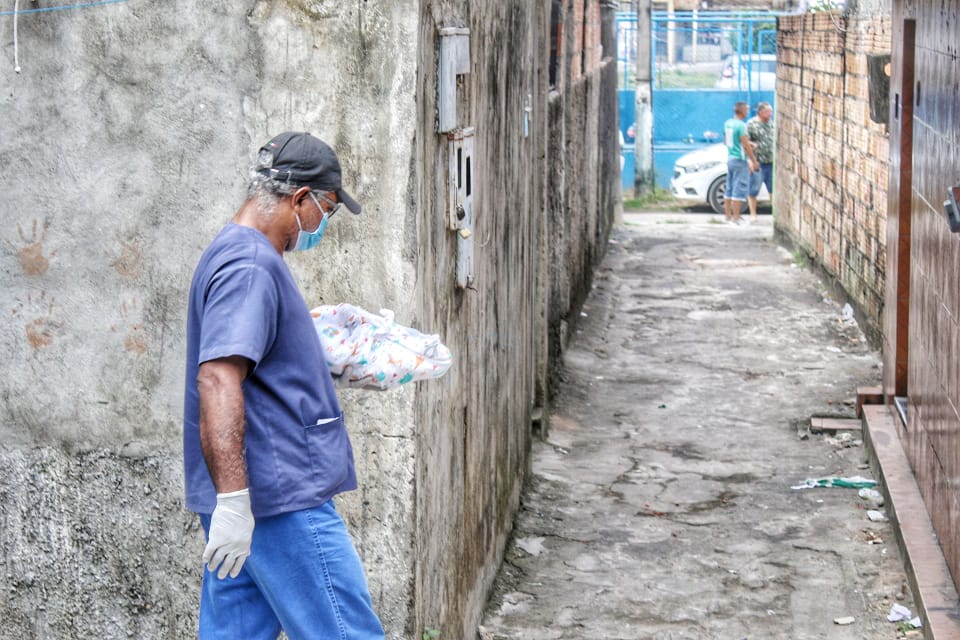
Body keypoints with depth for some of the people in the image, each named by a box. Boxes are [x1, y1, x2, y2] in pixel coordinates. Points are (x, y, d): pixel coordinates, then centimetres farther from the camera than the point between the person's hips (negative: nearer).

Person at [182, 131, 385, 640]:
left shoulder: (236, 252, 18)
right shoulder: (250, 265, -15)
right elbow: (218, 378, -26)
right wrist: (233, 499, -31)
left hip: (241, 501, 11)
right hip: (281, 500, -11)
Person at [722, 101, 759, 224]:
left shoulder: (727, 123, 9)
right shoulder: (741, 125, -17)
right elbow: (745, 145, -18)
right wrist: (754, 161, -11)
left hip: (730, 158, 9)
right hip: (740, 160, -9)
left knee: (730, 189, 15)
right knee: (739, 190, -6)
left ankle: (728, 215, 19)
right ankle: (735, 218, -8)